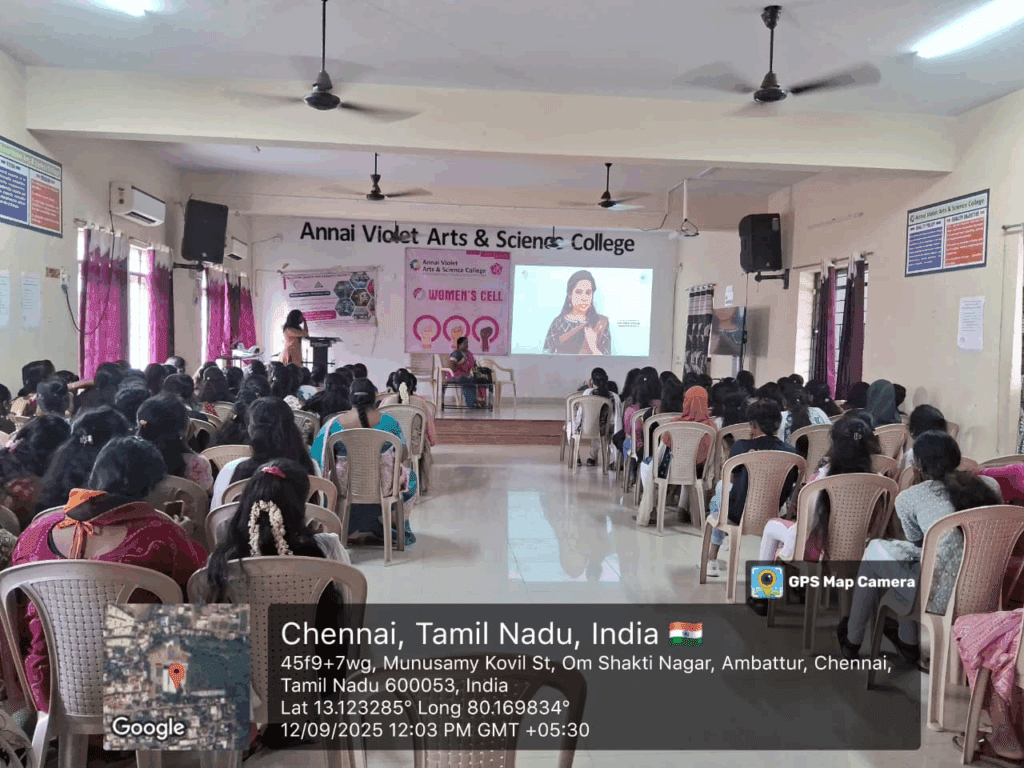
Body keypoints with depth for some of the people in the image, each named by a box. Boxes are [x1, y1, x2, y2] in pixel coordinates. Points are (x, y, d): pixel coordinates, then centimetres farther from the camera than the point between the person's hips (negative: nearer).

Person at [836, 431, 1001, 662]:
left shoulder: (909, 497, -2)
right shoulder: (990, 485, 9)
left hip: (944, 597, -5)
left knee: (874, 549, 20)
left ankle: (852, 641, 35)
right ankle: (908, 641, 42)